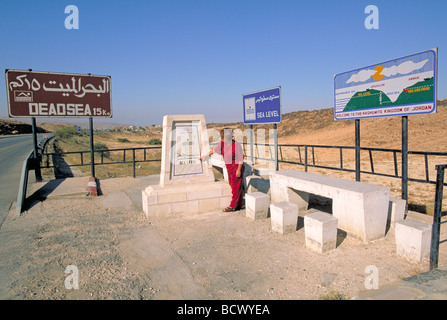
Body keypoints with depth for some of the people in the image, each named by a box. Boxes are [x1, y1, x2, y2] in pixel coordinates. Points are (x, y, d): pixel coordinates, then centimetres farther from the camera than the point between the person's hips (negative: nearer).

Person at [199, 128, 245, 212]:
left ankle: (233, 206, 5)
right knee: (233, 186, 12)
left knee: (236, 187, -1)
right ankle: (240, 205, 22)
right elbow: (214, 150, 14)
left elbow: (240, 158, -16)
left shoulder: (236, 145, -18)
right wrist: (204, 156, 22)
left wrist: (239, 170, -18)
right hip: (229, 168, 8)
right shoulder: (222, 144, 1)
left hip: (236, 168, -8)